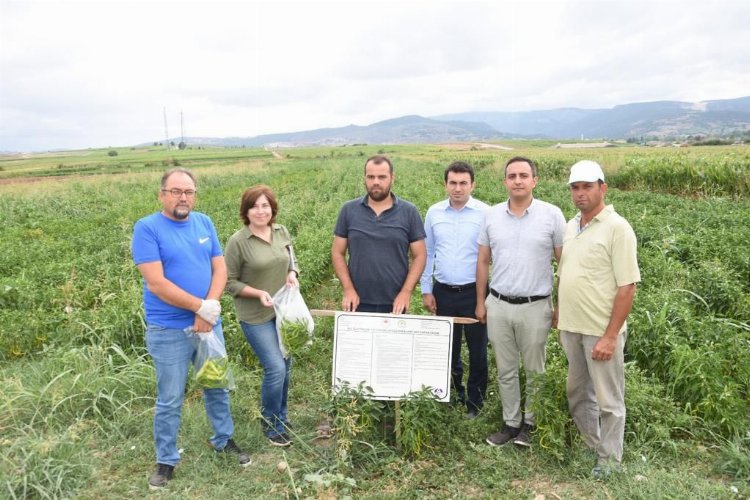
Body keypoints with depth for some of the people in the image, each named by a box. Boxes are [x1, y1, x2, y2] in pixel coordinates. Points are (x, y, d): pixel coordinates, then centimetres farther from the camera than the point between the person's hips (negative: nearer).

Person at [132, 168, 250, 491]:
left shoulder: (204, 223, 4)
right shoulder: (147, 228, -12)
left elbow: (220, 269, 1)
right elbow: (156, 284, -19)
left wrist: (209, 310, -14)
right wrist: (201, 306, -19)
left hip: (209, 324, 5)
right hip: (168, 331, -5)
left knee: (217, 387, 18)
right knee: (170, 400, 7)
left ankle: (223, 440, 39)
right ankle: (166, 461, 27)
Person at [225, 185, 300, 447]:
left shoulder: (282, 232, 1)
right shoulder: (237, 241, -14)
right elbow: (230, 283, -8)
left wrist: (292, 274, -7)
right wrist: (259, 293, -21)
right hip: (256, 316, -5)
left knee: (285, 367, 14)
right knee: (275, 369, -10)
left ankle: (281, 416, 37)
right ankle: (272, 426, 14)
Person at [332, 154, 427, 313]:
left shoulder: (409, 212, 0)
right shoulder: (349, 210, 2)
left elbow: (419, 255, 1)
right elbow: (337, 253, 4)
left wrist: (406, 291, -9)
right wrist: (348, 289, -7)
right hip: (359, 303, 1)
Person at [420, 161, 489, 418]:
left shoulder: (485, 213, -8)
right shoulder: (434, 212, 2)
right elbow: (427, 253, 7)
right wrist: (426, 290, 5)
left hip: (474, 291, -2)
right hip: (443, 292, 3)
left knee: (477, 349, 10)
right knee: (448, 347, 16)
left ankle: (475, 402, 27)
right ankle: (452, 395, 35)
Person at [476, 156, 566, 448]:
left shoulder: (552, 215, -6)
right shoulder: (491, 216, 2)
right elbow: (483, 262, 8)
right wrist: (481, 302, 7)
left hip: (536, 307, -2)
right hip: (498, 305, 3)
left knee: (535, 371, 12)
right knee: (505, 371, 13)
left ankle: (531, 423, 31)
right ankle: (510, 422, 29)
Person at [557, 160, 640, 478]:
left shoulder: (617, 228, -12)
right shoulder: (570, 226, 8)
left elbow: (627, 287, -15)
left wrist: (610, 336, -18)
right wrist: (559, 316, 11)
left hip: (601, 331, -6)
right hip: (570, 328, 7)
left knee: (608, 400, 8)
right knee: (578, 393, 19)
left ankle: (609, 459, 26)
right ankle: (590, 447, 37)